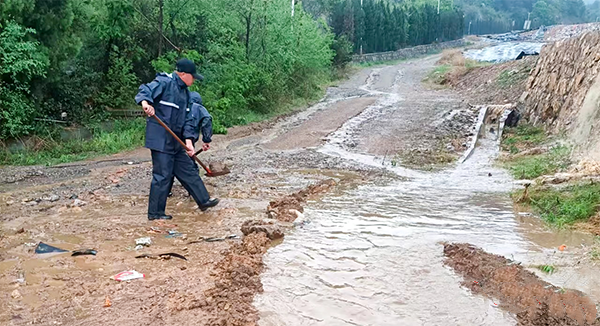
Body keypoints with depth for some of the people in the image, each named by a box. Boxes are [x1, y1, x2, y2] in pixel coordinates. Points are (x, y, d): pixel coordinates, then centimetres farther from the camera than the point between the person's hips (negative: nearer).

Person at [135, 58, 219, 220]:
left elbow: (185, 119, 16)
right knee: (162, 175, -4)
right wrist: (145, 102, -46)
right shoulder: (164, 82, -10)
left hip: (175, 140, 9)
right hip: (160, 139, -9)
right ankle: (155, 213, 7)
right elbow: (145, 90, -24)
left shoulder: (184, 92, 16)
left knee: (187, 170, 17)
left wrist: (188, 141, 8)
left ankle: (203, 200, 29)